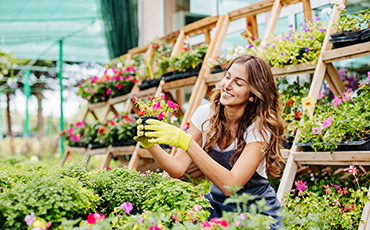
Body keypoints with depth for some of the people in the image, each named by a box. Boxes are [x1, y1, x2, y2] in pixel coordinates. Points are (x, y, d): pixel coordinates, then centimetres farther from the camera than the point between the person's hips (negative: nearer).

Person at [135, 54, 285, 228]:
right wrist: (151, 145, -28)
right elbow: (178, 168, -9)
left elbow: (230, 185, -32)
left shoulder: (259, 129, -20)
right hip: (217, 203, 2)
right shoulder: (206, 114, -6)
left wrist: (185, 141, -39)